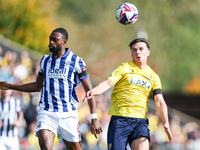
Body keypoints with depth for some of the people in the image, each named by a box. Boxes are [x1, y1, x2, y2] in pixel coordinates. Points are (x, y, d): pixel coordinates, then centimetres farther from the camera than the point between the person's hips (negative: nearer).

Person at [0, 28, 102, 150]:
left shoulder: (76, 61, -3)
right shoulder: (45, 60, 11)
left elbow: (89, 90, -3)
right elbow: (38, 86, 26)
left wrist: (94, 119, -9)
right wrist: (10, 86, 22)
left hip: (68, 114, -2)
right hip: (46, 113, 2)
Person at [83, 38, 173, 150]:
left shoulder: (153, 77, 13)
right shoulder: (124, 68, 6)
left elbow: (160, 102, 6)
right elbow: (108, 83, -8)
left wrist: (166, 123, -10)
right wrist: (93, 91, -30)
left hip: (140, 122, 2)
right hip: (119, 119, -2)